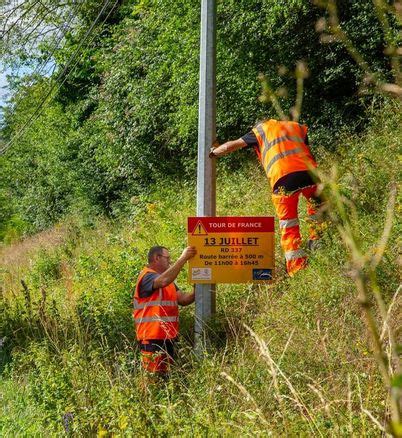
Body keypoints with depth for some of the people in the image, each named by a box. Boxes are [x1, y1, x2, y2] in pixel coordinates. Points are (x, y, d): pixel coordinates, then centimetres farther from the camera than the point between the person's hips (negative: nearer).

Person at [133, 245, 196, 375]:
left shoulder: (168, 279, 20)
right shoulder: (147, 276, -10)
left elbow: (183, 299, 11)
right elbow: (164, 281, -33)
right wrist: (183, 258, -29)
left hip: (168, 337, 9)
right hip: (152, 338, -9)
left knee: (166, 375, 14)